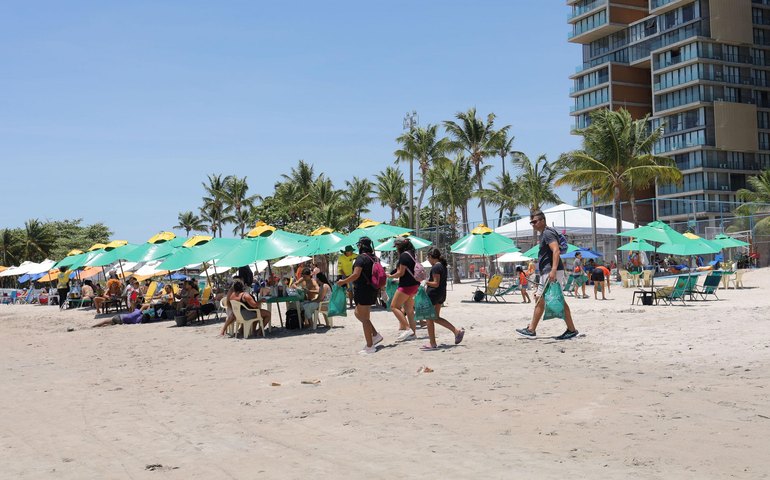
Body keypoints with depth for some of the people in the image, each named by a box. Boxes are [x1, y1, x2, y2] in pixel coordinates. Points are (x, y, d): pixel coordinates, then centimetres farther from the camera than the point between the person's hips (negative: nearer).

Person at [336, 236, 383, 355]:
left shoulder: (361, 258, -15)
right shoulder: (374, 258, 11)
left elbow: (356, 275, -25)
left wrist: (343, 282, -14)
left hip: (363, 290, -9)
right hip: (372, 290, 9)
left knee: (364, 318, -1)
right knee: (359, 314, 22)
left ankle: (370, 346, 3)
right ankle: (375, 335, 19)